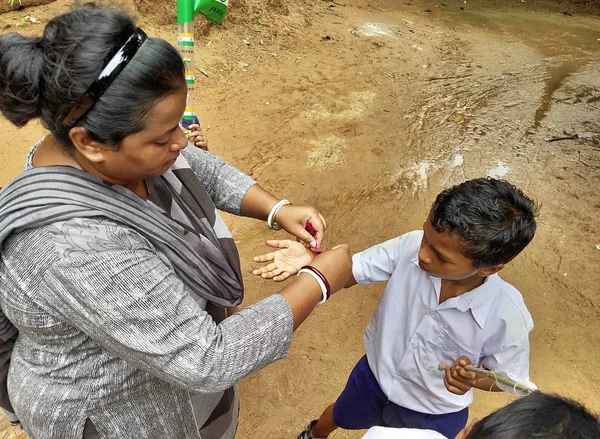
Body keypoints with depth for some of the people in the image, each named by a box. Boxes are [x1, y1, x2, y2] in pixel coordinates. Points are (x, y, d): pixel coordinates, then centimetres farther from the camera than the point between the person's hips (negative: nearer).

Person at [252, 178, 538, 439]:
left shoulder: (507, 317, -34)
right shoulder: (411, 246, -31)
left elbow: (507, 378, -15)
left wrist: (473, 379, -36)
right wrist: (309, 261, -41)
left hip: (432, 416, -2)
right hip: (376, 374, 3)